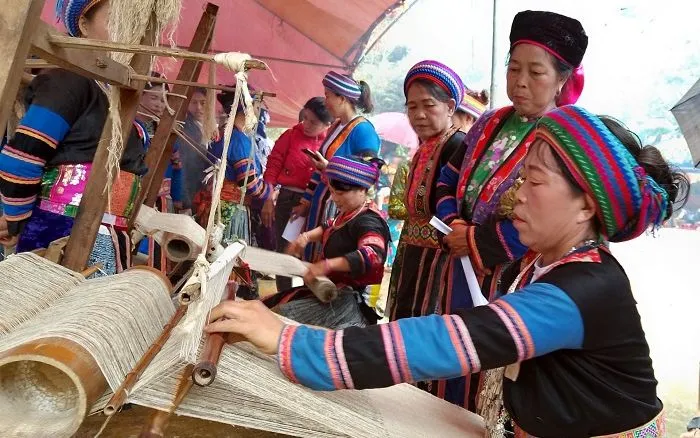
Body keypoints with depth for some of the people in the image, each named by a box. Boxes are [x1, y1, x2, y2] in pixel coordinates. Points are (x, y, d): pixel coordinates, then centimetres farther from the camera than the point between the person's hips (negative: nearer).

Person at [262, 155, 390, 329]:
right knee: (266, 305, 5)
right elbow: (330, 227, 30)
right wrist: (307, 236, 10)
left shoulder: (368, 222, -20)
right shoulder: (348, 213, 10)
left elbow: (373, 254, -39)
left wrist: (327, 265, -45)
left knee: (278, 316, -23)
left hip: (346, 297, -10)